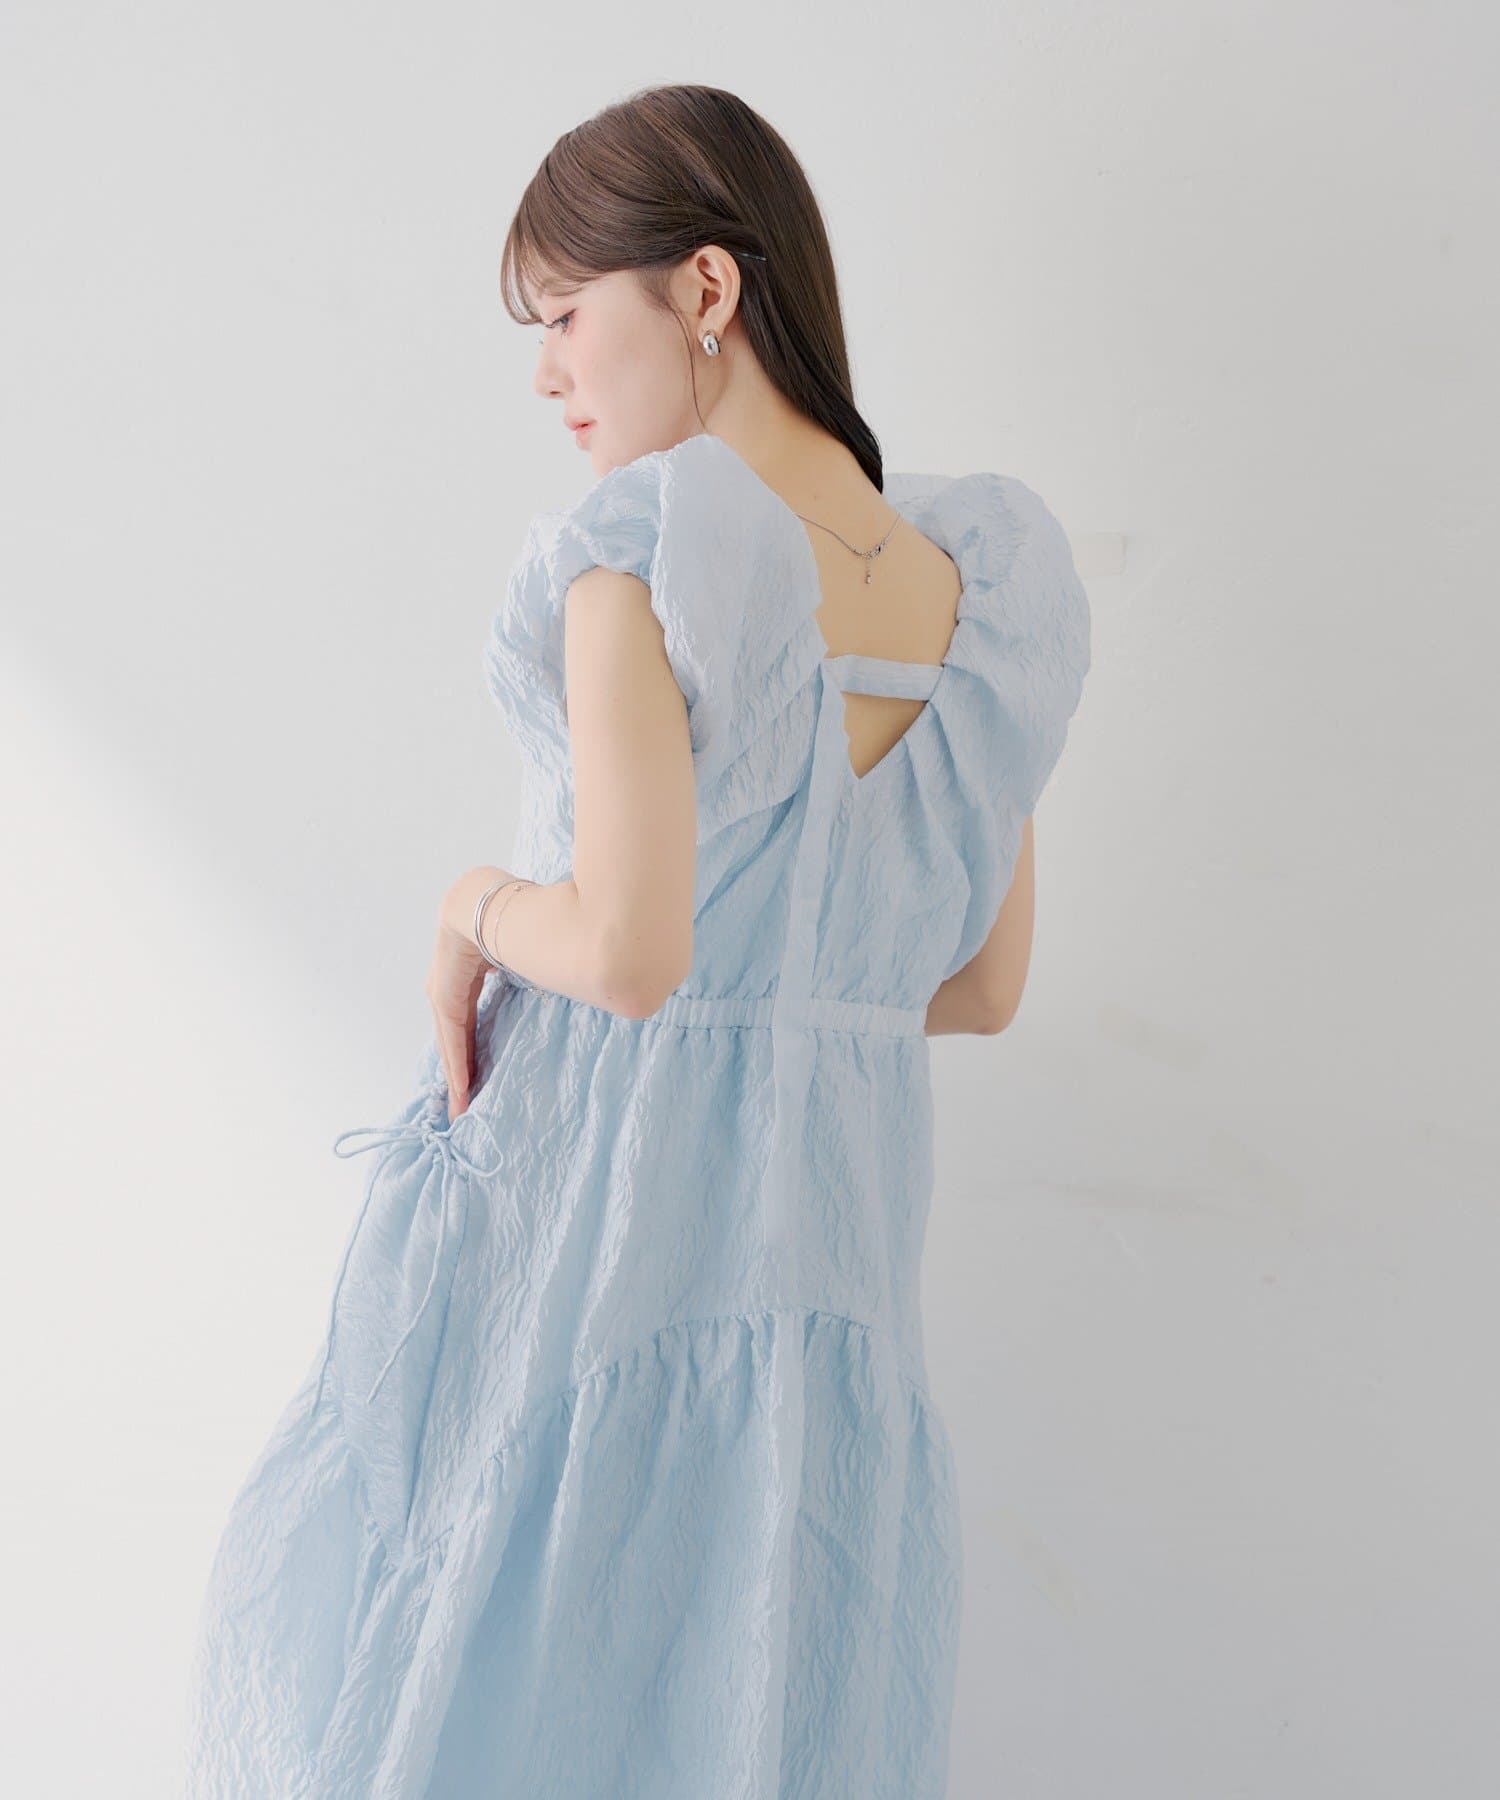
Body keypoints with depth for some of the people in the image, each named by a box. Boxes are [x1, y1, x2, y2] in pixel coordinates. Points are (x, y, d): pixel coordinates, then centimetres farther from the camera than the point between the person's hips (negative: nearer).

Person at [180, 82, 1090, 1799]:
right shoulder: (977, 602, 1)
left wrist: (476, 903, -5)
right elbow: (982, 986, 7)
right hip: (825, 1251, 6)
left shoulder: (643, 551, -17)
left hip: (567, 1209, -5)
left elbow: (628, 948, -24)